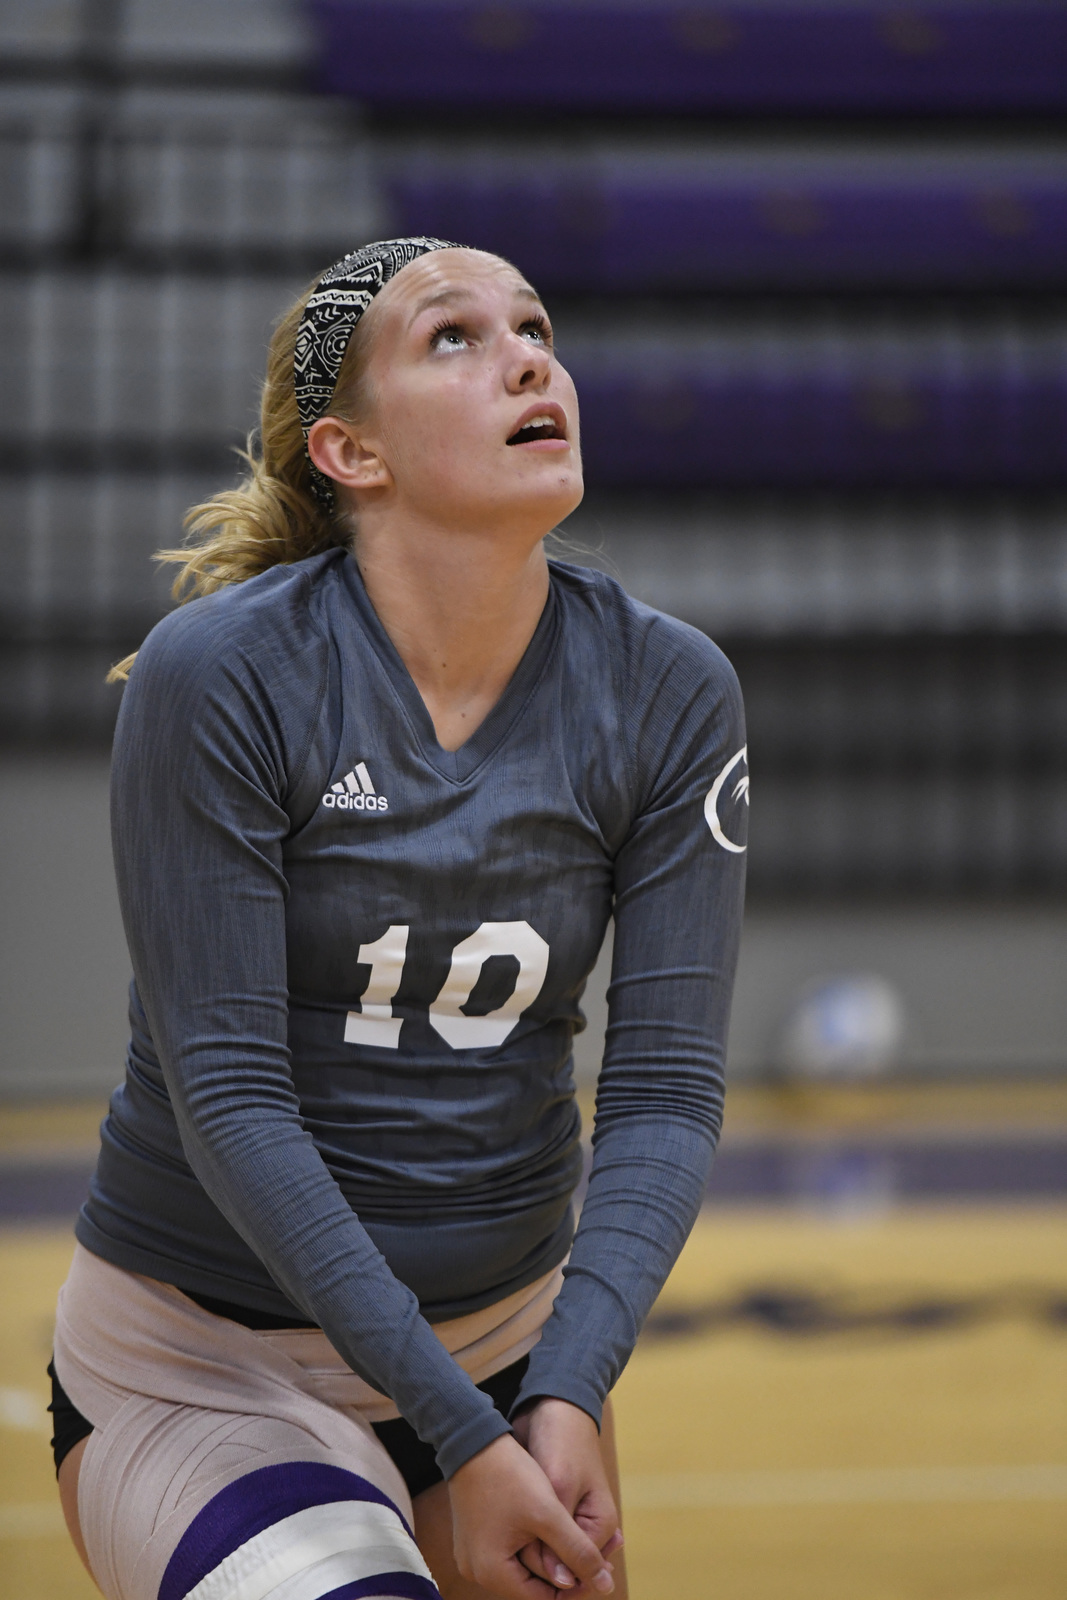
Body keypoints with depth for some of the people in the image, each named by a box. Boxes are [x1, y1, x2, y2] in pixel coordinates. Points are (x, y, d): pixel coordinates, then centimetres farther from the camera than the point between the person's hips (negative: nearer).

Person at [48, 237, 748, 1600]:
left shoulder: (668, 693, -5)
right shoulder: (218, 673, -17)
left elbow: (666, 1081, -8)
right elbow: (226, 1093, -19)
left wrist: (569, 1400, -24)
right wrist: (458, 1435, -24)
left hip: (512, 1338, 5)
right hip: (198, 1369, -5)